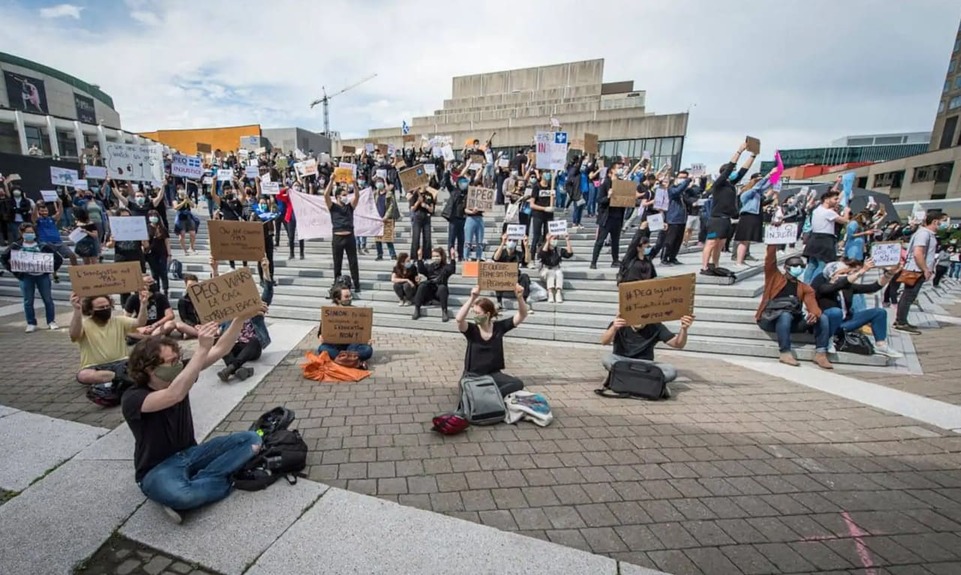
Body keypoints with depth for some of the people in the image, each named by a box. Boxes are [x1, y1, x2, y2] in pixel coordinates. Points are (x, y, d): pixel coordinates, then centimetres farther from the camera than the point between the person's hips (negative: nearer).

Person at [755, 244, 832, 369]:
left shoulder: (805, 288, 20)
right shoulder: (775, 277, 13)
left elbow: (812, 303, 1)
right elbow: (770, 261, -2)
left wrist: (814, 314, -21)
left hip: (792, 321, 5)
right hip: (770, 318, -4)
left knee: (822, 318, -15)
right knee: (786, 315, -36)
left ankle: (820, 353, -19)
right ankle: (785, 353, -36)